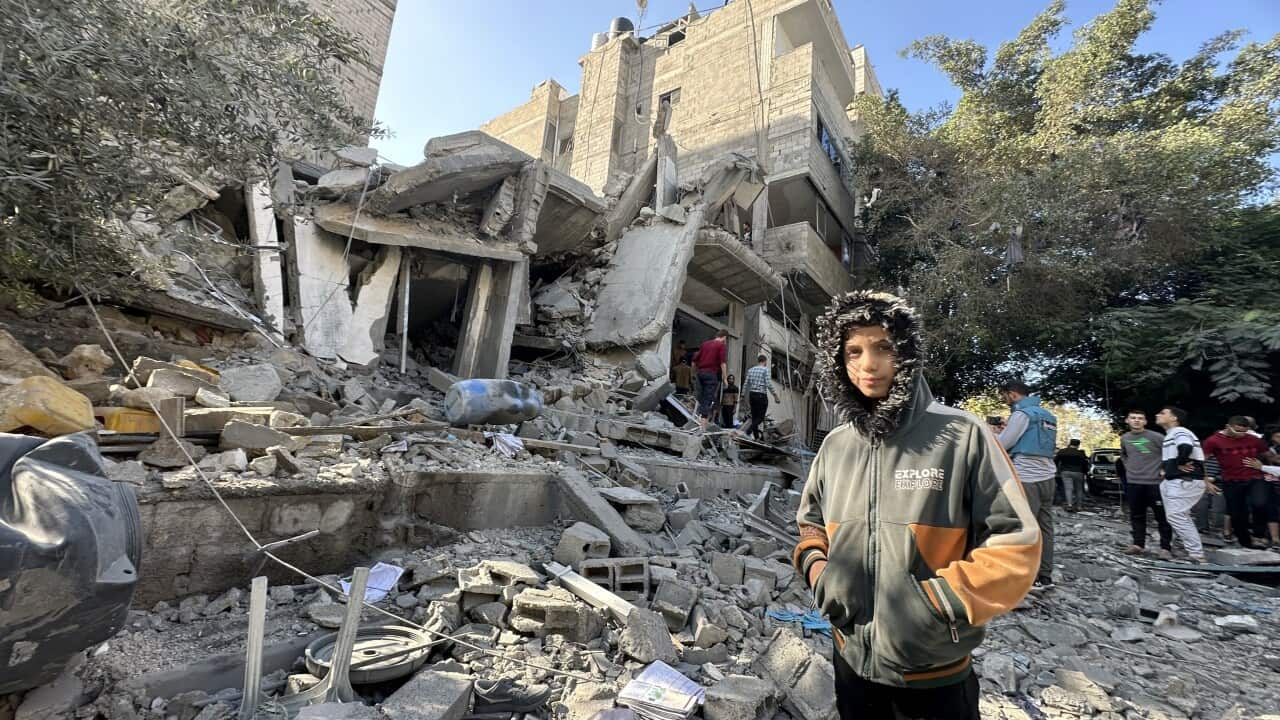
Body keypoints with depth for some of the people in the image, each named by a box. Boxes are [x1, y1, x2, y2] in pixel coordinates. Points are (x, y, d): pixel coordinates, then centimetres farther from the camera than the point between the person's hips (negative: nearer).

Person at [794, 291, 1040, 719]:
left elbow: (1016, 543, -11)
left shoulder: (962, 436, -14)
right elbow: (811, 524, 12)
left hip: (935, 674, -3)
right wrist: (816, 566, -7)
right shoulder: (834, 446, -1)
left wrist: (938, 599, -21)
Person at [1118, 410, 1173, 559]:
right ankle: (1138, 544, 18)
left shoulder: (1156, 437, -8)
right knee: (1137, 516, 10)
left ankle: (1166, 548, 6)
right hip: (1133, 483, 5)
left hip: (1155, 482, -5)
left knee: (1162, 517, 1)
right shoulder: (1124, 438, 8)